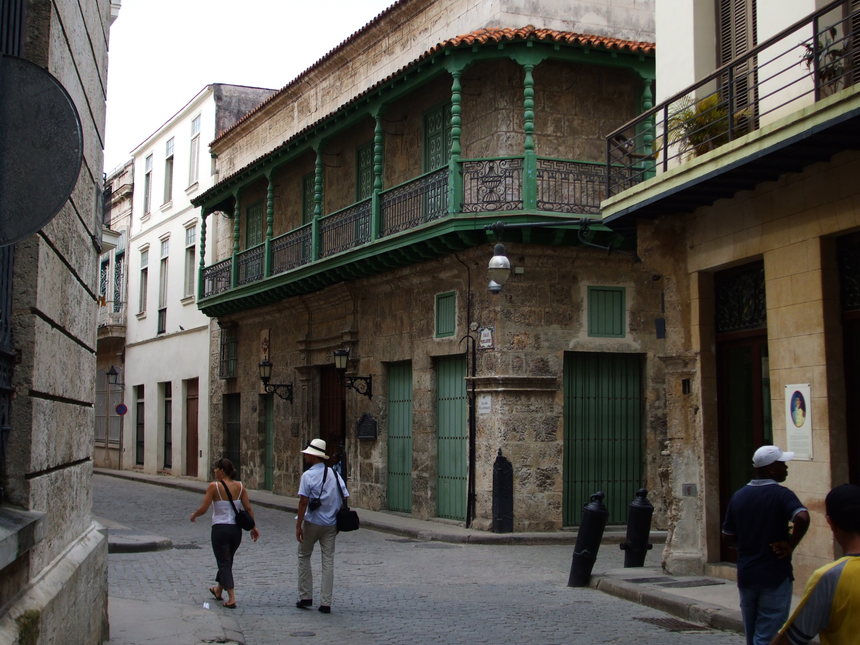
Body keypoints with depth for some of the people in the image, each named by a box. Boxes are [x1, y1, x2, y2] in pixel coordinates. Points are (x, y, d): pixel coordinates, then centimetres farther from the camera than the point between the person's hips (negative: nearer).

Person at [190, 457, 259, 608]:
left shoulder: (214, 486, -12)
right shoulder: (240, 486, 1)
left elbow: (203, 509, -12)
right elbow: (248, 508, 0)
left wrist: (194, 515, 9)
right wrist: (253, 527, 8)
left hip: (220, 528, -5)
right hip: (236, 529, 5)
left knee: (224, 563, 2)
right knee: (227, 560, 23)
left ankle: (231, 598, -7)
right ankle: (219, 590, 42)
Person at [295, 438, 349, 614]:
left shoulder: (308, 475, -11)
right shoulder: (335, 474, 6)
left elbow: (303, 501, -16)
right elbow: (345, 497, 6)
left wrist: (298, 525, -13)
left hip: (311, 523, -4)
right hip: (331, 525, 4)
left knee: (304, 556, 14)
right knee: (328, 561, 5)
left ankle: (305, 597, 15)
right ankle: (326, 603, 4)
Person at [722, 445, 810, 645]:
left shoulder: (738, 496, 6)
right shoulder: (781, 495, -13)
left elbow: (729, 536, 10)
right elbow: (802, 518, -32)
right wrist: (790, 544, -18)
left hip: (746, 575, 6)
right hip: (775, 576, -6)